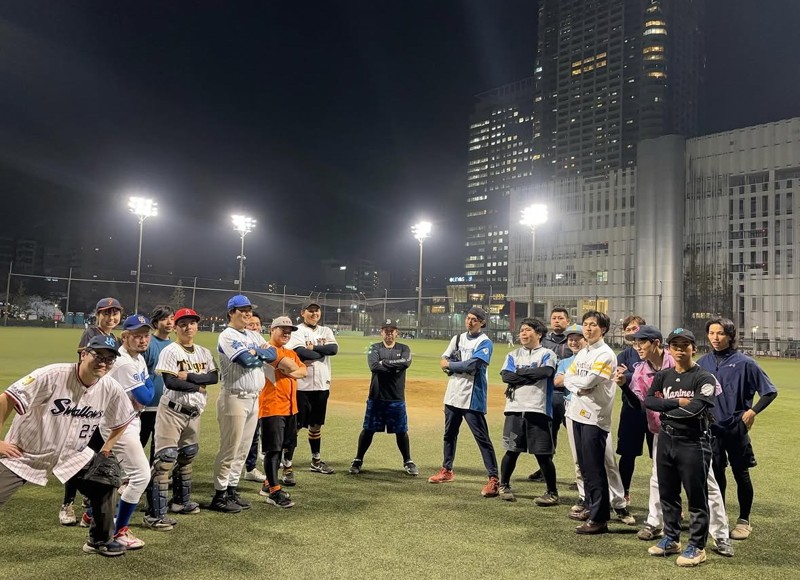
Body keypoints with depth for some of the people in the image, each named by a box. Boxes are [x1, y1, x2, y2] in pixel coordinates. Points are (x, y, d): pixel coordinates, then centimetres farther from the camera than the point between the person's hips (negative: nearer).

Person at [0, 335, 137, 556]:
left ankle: (100, 540, 20)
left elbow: (122, 420, 7)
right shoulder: (51, 376, -27)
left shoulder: (111, 389, -12)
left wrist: (106, 448, 3)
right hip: (23, 453, -4)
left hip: (72, 455, 4)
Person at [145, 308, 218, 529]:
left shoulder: (204, 353, 9)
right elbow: (170, 382, -20)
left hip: (193, 413, 7)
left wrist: (189, 376, -15)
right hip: (172, 411, -7)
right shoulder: (170, 351, -9)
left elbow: (214, 377, -3)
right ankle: (155, 514, -9)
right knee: (165, 459, -11)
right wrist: (198, 386, -11)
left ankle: (181, 501, 35)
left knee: (187, 457, 18)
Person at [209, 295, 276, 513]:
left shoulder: (254, 335, 16)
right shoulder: (227, 336, -9)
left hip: (254, 398, 8)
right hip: (235, 399, -8)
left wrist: (255, 352, -12)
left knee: (243, 450, 14)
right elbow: (246, 359, -22)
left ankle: (232, 491, 24)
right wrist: (261, 353, -4)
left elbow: (273, 354, 4)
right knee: (229, 450, -2)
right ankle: (219, 495, 8)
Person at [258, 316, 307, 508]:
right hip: (271, 407, -9)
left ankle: (269, 485, 25)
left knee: (279, 448, 14)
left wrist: (290, 372, -11)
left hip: (289, 408, 9)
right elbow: (291, 366, -23)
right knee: (273, 449, -6)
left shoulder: (291, 353, 19)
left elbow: (303, 371, 4)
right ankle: (274, 491, -2)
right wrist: (292, 368, -3)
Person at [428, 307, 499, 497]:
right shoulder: (458, 339, 13)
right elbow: (443, 363, 8)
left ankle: (494, 479, -7)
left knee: (482, 437, -8)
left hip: (472, 397, -7)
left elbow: (471, 365, -20)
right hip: (453, 394, 7)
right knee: (449, 433, 18)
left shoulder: (485, 343, -8)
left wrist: (451, 365, -6)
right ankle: (447, 470, 33)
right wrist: (463, 366, -10)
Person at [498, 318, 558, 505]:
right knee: (511, 451, 9)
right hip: (515, 409, 3)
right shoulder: (513, 355, 14)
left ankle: (552, 492, 15)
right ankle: (504, 486, 26)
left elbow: (545, 372, -16)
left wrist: (520, 372, -6)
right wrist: (532, 375, -10)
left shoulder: (547, 354, 4)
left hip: (538, 410, -3)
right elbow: (506, 376, -3)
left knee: (543, 454, 1)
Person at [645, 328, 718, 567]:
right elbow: (648, 401, -5)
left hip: (693, 444, -6)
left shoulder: (704, 378, -10)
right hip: (666, 441, 6)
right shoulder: (663, 376, 8)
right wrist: (678, 402, -16)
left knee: (696, 498, 3)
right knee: (667, 494, 16)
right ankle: (671, 539, 30)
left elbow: (695, 409, -23)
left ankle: (697, 547, 16)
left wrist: (665, 408, -9)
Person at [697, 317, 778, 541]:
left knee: (741, 475, 7)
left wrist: (753, 410, -13)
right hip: (711, 428, 3)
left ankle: (744, 521, 23)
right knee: (715, 474, 13)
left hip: (736, 428, -3)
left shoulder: (744, 363, -8)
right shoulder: (702, 363, 2)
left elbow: (770, 391, -3)